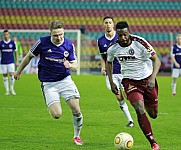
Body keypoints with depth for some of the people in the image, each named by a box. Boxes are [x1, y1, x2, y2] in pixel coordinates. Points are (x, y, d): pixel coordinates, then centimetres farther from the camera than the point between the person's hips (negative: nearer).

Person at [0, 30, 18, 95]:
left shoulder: (12, 42, 0)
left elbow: (15, 52, 7)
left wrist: (17, 61, 2)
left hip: (11, 62, -1)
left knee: (12, 75, -12)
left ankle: (12, 89, 8)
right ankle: (7, 90, 12)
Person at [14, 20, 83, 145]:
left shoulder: (69, 45, -5)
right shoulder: (42, 42, -13)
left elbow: (75, 66, 1)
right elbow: (29, 56, 4)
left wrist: (69, 65, -23)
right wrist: (19, 71, 14)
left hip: (65, 80, 2)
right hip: (48, 83, -2)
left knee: (76, 110, -10)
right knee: (57, 115, -14)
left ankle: (77, 136, 16)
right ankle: (52, 106, 25)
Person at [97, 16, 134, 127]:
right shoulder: (100, 41, 3)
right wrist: (103, 68, 0)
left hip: (123, 71, -2)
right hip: (111, 73, 2)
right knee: (119, 98, -2)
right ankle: (130, 120, 8)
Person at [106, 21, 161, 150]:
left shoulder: (140, 43, -19)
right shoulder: (113, 48, -10)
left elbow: (156, 60, -17)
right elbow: (109, 62, 13)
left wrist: (152, 78, -30)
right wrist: (111, 83, 8)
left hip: (147, 79, 0)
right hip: (130, 81, 0)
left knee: (153, 114, 11)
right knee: (140, 110, -23)